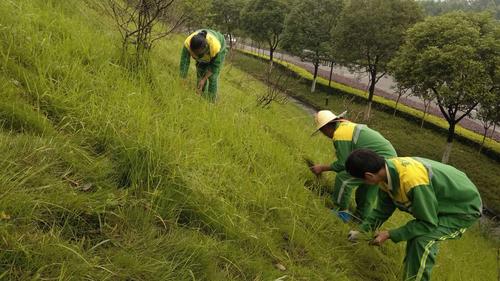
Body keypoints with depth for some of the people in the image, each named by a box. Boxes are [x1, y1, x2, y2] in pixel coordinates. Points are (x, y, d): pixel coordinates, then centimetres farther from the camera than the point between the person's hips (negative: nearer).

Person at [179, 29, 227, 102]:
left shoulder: (215, 47, -45)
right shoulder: (188, 43, -39)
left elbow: (215, 65, -28)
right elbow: (184, 63, -36)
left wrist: (204, 79, -31)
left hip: (219, 51, -3)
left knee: (212, 77, -11)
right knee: (200, 74, -3)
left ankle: (211, 101, 1)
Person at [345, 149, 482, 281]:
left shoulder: (412, 180, -38)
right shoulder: (386, 171, -11)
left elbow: (428, 223, -26)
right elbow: (382, 210, 6)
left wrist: (390, 234, -22)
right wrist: (362, 231, 4)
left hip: (465, 206, -9)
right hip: (443, 201, 9)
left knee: (423, 240, -23)